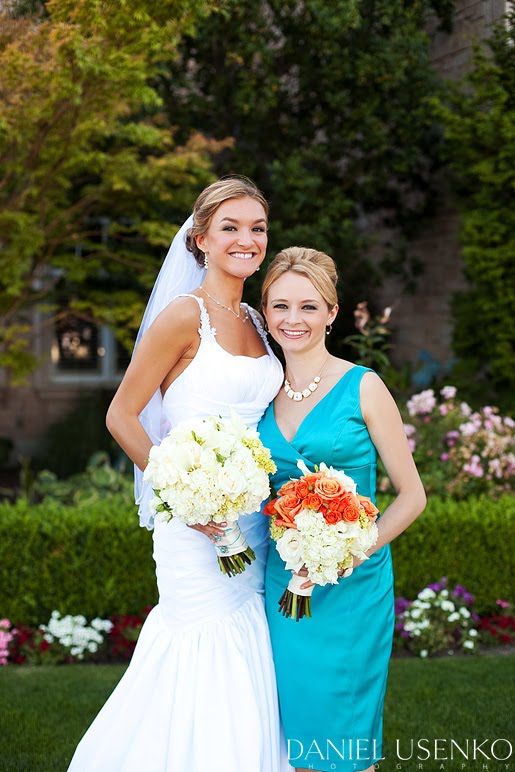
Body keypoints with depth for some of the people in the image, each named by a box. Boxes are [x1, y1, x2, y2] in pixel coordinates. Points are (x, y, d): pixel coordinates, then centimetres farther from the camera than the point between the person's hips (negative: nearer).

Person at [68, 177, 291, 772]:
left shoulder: (253, 321, 12)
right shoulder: (184, 315, -11)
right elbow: (121, 415, -11)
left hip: (254, 518, 7)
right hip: (199, 522, -7)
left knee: (244, 674, 12)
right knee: (205, 663, -1)